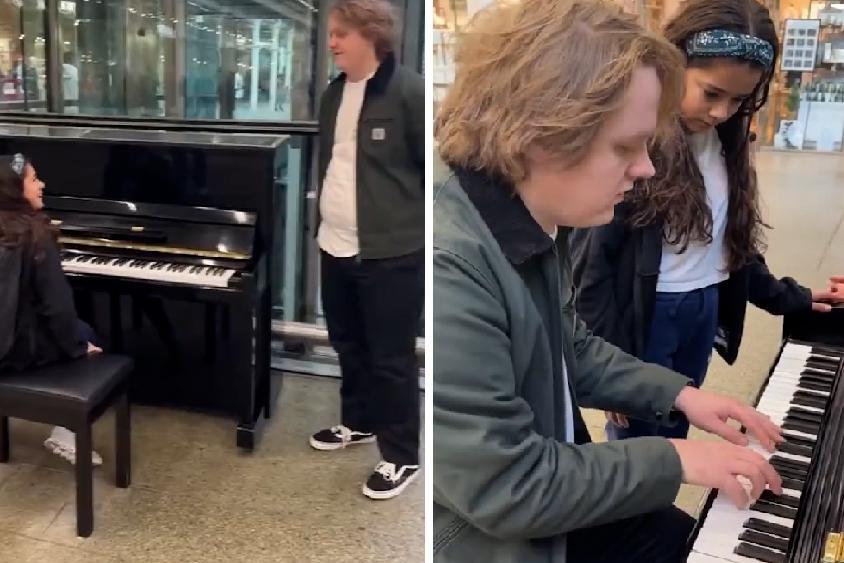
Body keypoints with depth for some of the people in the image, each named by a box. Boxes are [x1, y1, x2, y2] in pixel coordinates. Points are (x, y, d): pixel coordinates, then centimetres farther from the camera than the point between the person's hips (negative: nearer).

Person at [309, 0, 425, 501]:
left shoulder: (409, 92, -13)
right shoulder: (335, 93, 11)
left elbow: (431, 168, -10)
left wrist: (413, 227, -6)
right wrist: (326, 223, 19)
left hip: (391, 252, -8)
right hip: (336, 247, 8)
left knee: (391, 357, 2)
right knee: (348, 345, 21)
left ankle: (402, 457, 17)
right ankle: (359, 422, 42)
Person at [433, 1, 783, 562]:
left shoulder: (540, 224, -2)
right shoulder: (446, 271, -34)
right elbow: (506, 489, -29)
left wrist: (678, 394, 4)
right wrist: (673, 459, -19)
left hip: (547, 495, 8)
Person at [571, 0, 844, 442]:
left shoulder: (725, 142, 5)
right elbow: (591, 262, -17)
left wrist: (787, 296, 21)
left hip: (704, 314, 7)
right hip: (642, 318, -7)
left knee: (674, 440, 20)